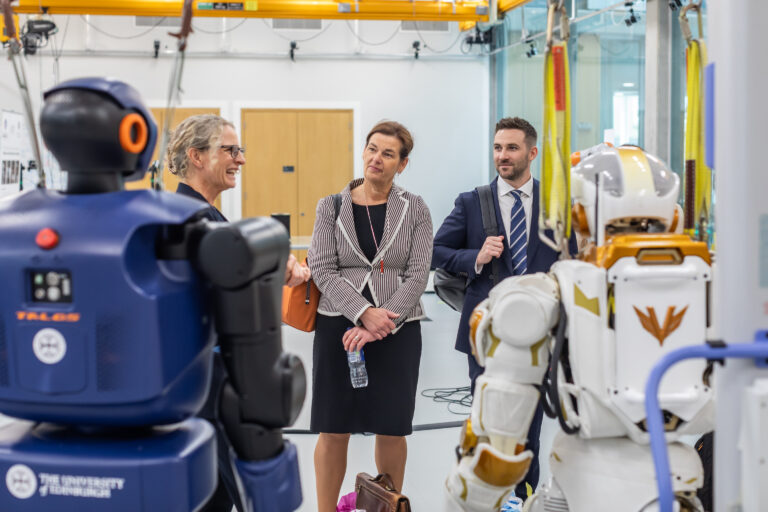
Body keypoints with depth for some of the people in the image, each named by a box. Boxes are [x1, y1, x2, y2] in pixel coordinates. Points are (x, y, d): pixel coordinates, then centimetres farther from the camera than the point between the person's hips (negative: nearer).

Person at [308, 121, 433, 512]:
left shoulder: (415, 209, 3)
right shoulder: (331, 206, 4)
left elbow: (417, 274, -4)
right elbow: (322, 269, -4)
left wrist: (381, 326, -14)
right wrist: (365, 313, -16)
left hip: (398, 330, 0)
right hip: (339, 327, 0)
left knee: (392, 429, 7)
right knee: (333, 431, 2)